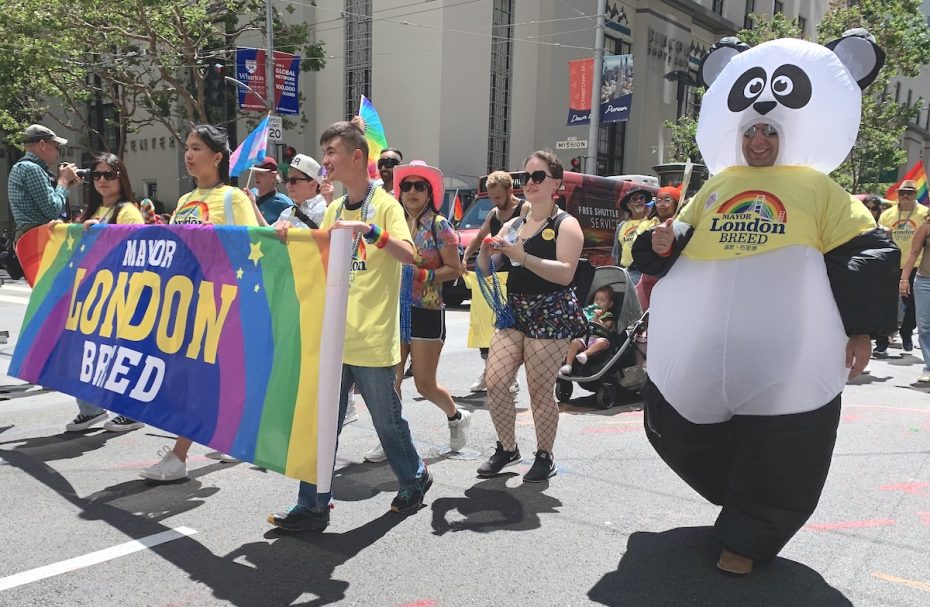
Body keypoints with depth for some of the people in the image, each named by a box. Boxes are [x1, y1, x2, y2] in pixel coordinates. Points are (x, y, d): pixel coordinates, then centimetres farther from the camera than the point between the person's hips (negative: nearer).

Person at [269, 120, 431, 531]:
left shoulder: (385, 205, -6)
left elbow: (408, 254, -21)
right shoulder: (333, 210, 13)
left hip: (372, 338, -6)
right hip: (333, 335, 6)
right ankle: (312, 506, 14)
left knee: (387, 420, 9)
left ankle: (414, 479, 35)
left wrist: (369, 230, -33)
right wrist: (291, 239, 0)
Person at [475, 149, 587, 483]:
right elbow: (485, 270, 16)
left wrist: (522, 256, -24)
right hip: (514, 311, 6)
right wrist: (485, 250, -7)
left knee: (540, 391, -2)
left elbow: (565, 273, -18)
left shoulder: (565, 224, -2)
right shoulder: (513, 225, 16)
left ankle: (545, 457, 17)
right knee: (495, 382, -2)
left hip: (551, 314, -6)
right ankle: (507, 448, 17)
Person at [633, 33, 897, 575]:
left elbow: (867, 253, 1)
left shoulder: (816, 187, 6)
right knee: (683, 429, 12)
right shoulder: (716, 188, 16)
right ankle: (744, 503, 37)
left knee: (773, 455, 1)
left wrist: (860, 329, -8)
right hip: (706, 347, 4)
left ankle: (747, 538, 20)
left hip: (785, 352, -4)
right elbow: (679, 243, 21)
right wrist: (663, 244, -4)